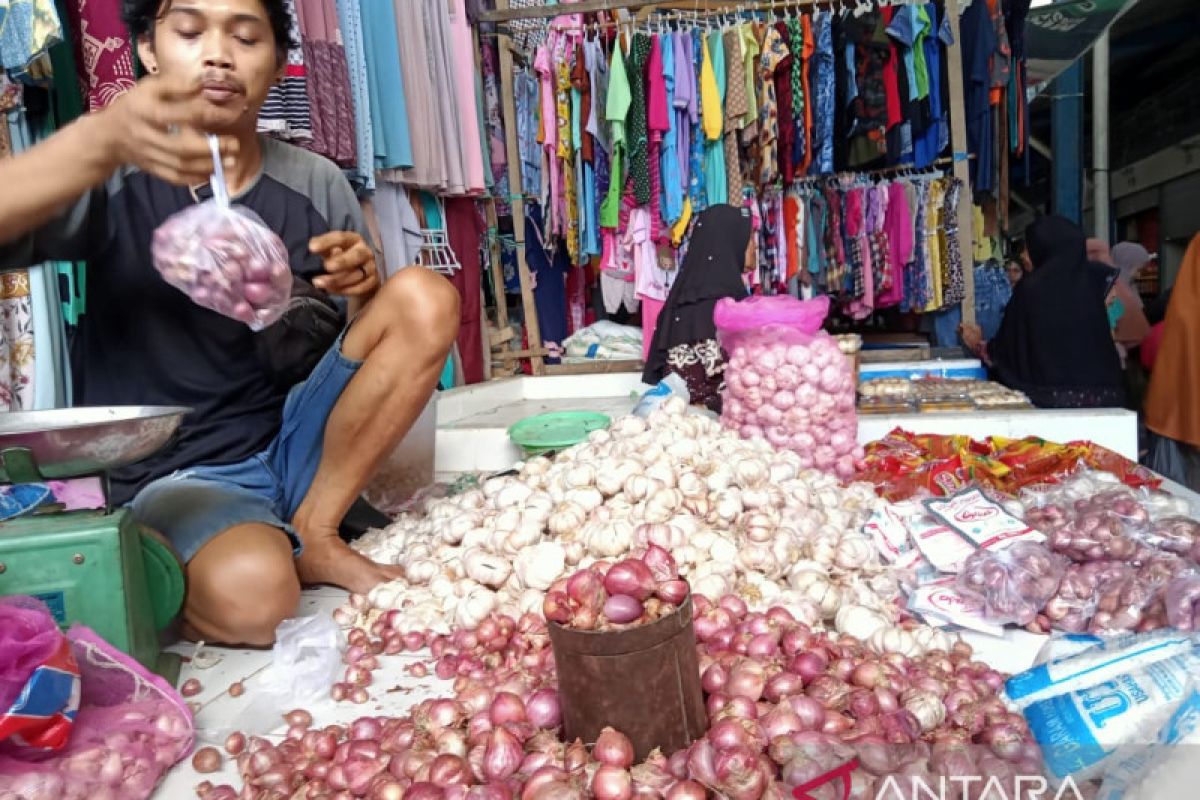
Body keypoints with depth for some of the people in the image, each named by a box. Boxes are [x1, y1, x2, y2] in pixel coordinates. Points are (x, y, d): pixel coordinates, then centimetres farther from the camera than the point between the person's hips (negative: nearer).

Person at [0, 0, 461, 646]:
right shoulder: (112, 181, -5)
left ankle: (314, 534, -7)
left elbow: (379, 338, 7)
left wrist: (362, 291, -16)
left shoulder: (316, 186, 2)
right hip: (171, 476, -3)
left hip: (294, 445, 4)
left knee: (426, 297, -15)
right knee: (249, 596, -35)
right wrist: (101, 143, -41)